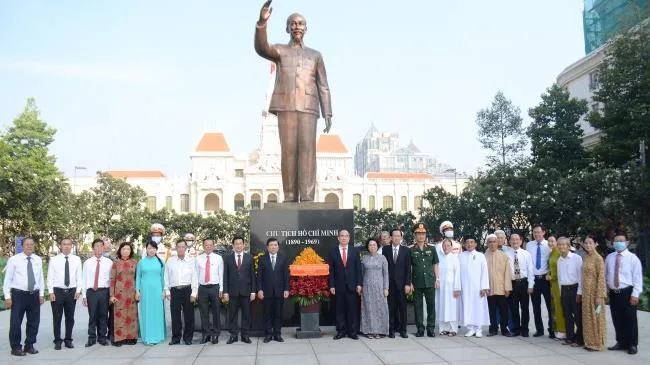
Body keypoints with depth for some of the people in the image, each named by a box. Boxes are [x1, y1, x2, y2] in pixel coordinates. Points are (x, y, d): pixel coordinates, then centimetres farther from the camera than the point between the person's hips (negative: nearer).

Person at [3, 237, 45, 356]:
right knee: (16, 322, 0)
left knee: (34, 322, 9)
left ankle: (29, 345, 22)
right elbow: (7, 279, -3)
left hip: (34, 295, 4)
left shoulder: (38, 260, 7)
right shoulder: (14, 259, -4)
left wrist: (41, 294, 7)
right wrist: (7, 296, -8)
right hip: (18, 294, -4)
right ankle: (16, 347, 13)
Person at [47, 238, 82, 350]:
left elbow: (79, 276, 4)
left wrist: (78, 290, -4)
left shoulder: (76, 259, 4)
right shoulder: (54, 260, 0)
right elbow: (50, 277, 0)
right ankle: (57, 341, 16)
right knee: (57, 317, 4)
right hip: (57, 291, -1)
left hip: (72, 291, 1)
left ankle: (68, 340, 20)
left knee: (70, 317, 8)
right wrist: (51, 292, -7)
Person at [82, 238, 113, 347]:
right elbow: (84, 279, 5)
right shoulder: (87, 263, 5)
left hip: (104, 291, 0)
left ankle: (102, 337, 18)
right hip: (91, 291, 0)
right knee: (92, 316, 3)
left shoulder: (109, 262, 3)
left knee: (103, 316, 6)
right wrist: (84, 295, 2)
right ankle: (92, 338, 15)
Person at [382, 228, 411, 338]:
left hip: (401, 283, 0)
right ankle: (392, 330, 9)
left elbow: (408, 268, 2)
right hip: (389, 283, 0)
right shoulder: (385, 249, 5)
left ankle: (403, 330, 10)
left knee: (402, 307, 2)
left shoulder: (406, 250, 4)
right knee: (391, 307, 2)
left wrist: (407, 284, -5)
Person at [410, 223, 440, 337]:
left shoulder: (432, 249, 8)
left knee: (431, 305, 1)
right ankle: (420, 329, 11)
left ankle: (431, 329, 9)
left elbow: (435, 265, 10)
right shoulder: (411, 250, 3)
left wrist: (437, 279, 2)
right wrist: (409, 282, -2)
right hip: (417, 283, -1)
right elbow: (409, 268, 3)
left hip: (430, 282, 1)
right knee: (418, 306, 3)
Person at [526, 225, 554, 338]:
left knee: (550, 305, 3)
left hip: (545, 278, -2)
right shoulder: (529, 245, 4)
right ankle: (539, 329, 20)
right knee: (536, 306, 9)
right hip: (534, 278, 3)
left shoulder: (549, 245, -4)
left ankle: (552, 330, 13)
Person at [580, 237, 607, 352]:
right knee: (587, 317, 11)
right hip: (586, 292, 7)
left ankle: (597, 343, 13)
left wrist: (599, 296, -17)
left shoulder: (598, 258, -12)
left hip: (594, 291, -7)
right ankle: (589, 342, 21)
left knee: (596, 317, 3)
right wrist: (582, 292, 10)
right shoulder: (585, 258, 9)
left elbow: (601, 277, -14)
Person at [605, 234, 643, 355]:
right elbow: (605, 275, 14)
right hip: (613, 293, 4)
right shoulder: (609, 257, 9)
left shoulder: (633, 258, -5)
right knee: (617, 319, 11)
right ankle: (621, 342, 24)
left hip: (627, 292, -4)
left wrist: (635, 294, -13)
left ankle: (632, 344, 15)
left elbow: (637, 277, -8)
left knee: (630, 320, 3)